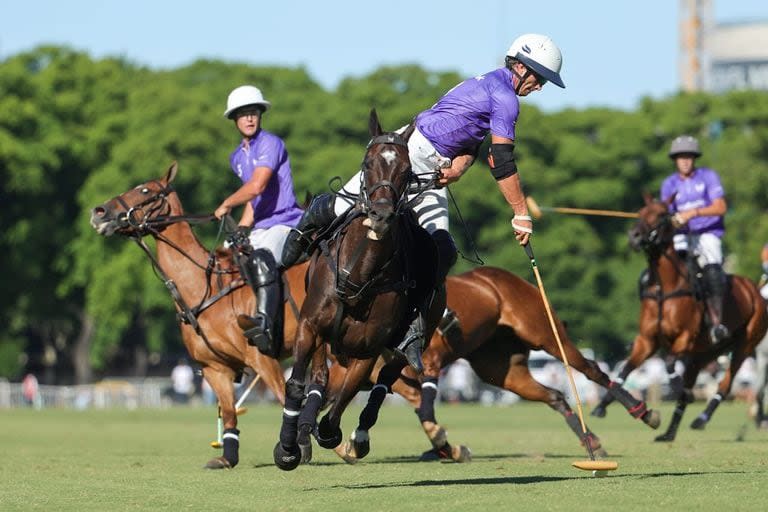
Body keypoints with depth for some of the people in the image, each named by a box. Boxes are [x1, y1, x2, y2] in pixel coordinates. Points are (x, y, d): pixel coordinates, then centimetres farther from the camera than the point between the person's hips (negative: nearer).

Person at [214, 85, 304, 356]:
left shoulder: (271, 143, -9)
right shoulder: (238, 157, 18)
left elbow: (257, 186, -21)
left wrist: (226, 205, -7)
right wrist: (241, 231, 8)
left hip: (284, 223, -10)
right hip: (259, 228, 10)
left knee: (262, 259, -34)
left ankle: (265, 324, -53)